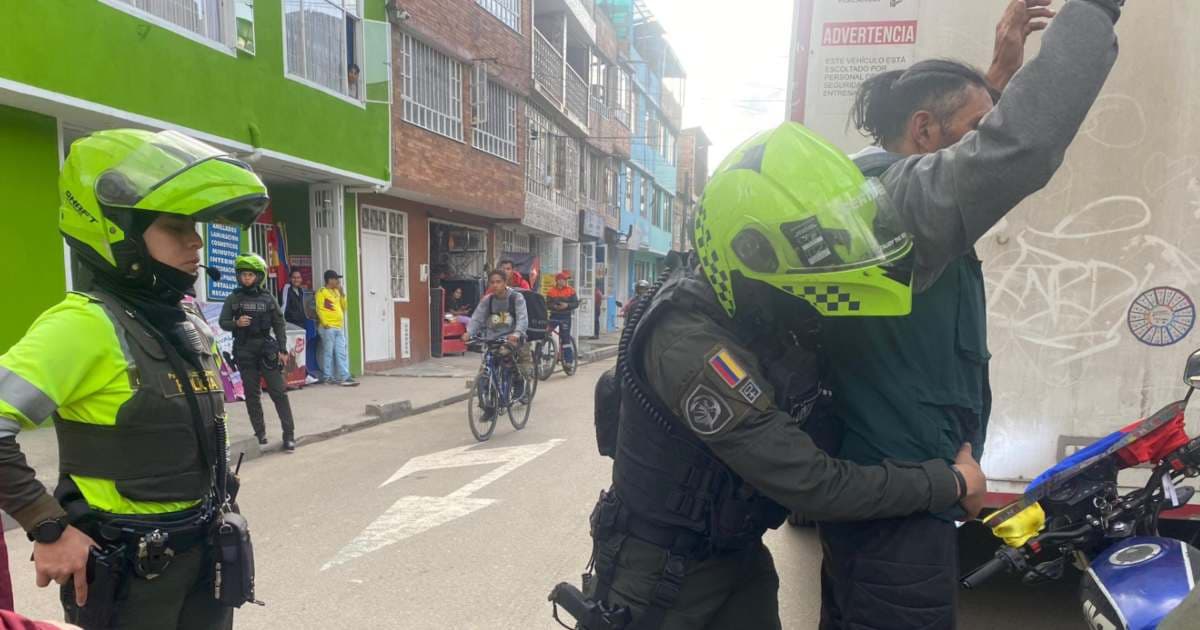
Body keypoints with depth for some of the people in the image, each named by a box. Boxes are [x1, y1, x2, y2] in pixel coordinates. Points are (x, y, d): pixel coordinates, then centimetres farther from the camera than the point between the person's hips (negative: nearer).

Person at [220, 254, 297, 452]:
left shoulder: (268, 298, 1)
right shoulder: (233, 299, 2)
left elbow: (279, 325, 3)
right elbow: (223, 322, 6)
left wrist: (283, 350, -1)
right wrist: (236, 323, -16)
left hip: (267, 349, -1)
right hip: (244, 351, 1)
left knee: (279, 392, -3)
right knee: (252, 394, 8)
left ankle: (289, 435, 0)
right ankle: (260, 433, 18)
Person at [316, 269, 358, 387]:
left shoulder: (336, 291, 19)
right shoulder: (322, 292, -4)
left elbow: (343, 307, 18)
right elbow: (319, 309, -11)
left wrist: (342, 293, 10)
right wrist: (325, 323, -18)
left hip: (339, 327, 7)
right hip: (328, 327, -7)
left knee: (342, 353, 3)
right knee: (328, 352, -1)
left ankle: (344, 376, 2)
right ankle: (328, 377, 5)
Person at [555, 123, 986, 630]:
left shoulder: (761, 311, -7)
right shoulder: (692, 343, -33)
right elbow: (811, 485, -30)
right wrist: (951, 483, -17)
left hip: (739, 553, 7)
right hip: (663, 573, -6)